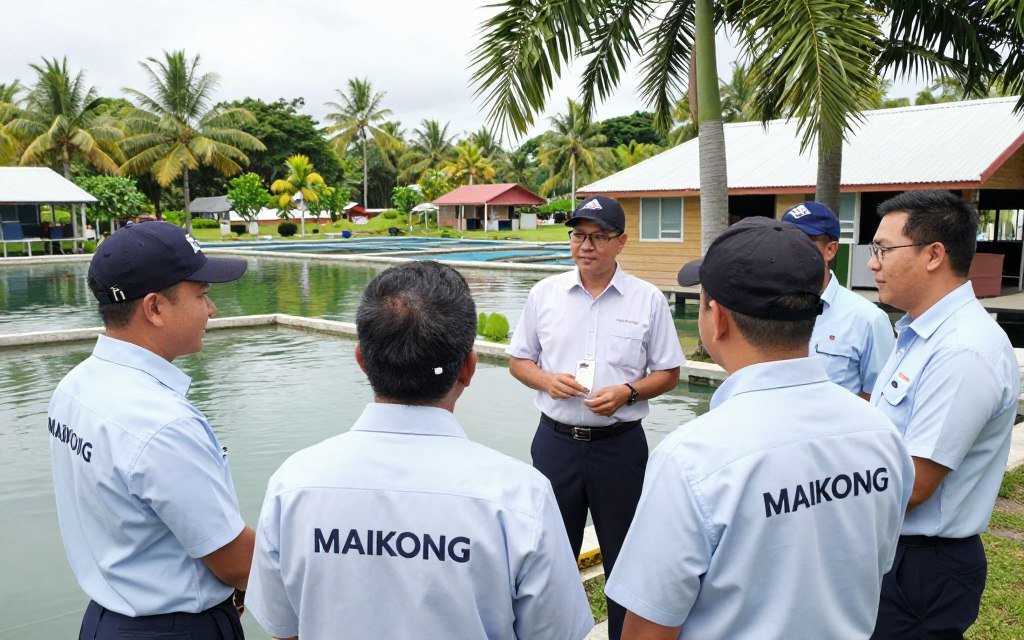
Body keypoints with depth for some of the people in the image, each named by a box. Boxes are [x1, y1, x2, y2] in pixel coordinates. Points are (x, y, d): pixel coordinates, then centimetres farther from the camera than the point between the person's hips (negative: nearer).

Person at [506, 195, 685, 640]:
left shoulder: (648, 299, -1)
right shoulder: (544, 294, 4)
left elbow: (668, 373, 3)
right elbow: (519, 361, 11)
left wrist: (627, 392, -15)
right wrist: (546, 379, -10)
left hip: (620, 444, -1)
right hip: (556, 440, 2)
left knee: (624, 557, 9)